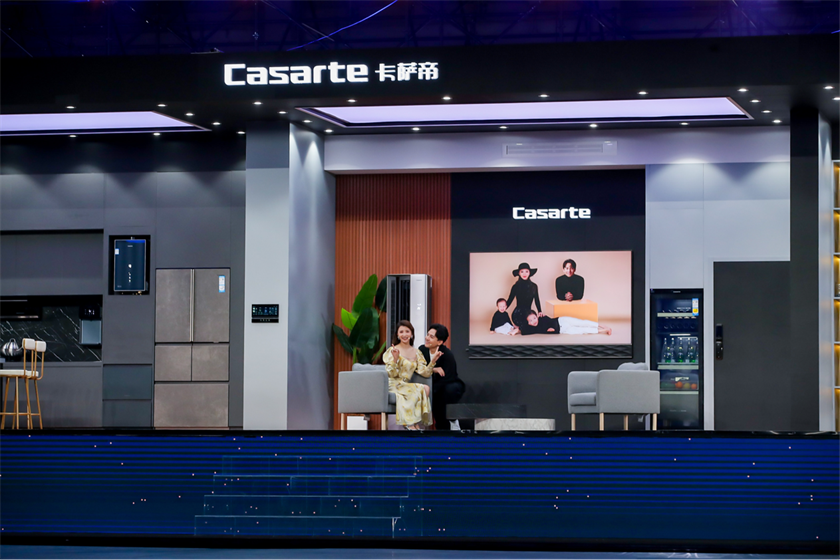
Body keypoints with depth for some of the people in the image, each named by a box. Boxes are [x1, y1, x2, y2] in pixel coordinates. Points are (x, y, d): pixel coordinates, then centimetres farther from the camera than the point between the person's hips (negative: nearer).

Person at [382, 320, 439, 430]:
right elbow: (391, 374, -8)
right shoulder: (392, 351, -1)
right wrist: (395, 359, -23)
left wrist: (433, 361, -9)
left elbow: (425, 373, 6)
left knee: (426, 388, -24)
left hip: (406, 385, 5)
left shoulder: (416, 353, 13)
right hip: (393, 385, -5)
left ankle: (416, 424, -25)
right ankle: (411, 424, -30)